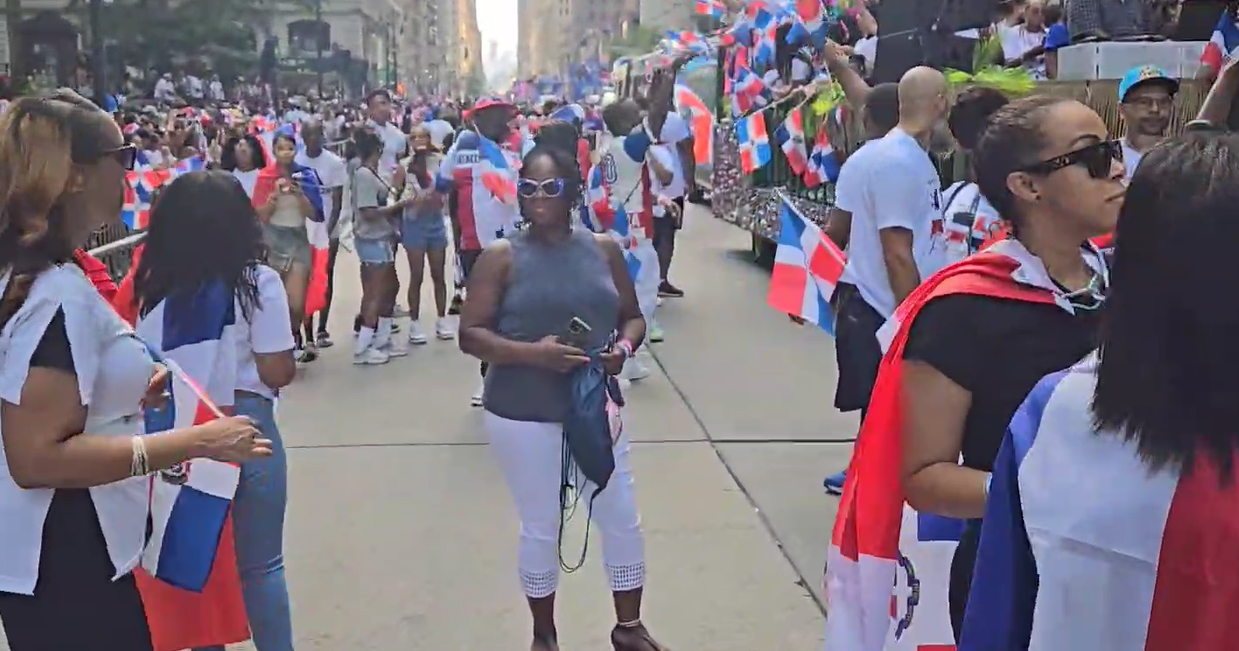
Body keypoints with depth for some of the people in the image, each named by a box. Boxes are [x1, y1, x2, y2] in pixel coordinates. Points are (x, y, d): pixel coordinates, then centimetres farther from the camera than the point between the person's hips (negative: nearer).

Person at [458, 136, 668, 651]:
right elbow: (470, 336, -9)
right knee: (540, 528, 10)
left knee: (622, 519, 11)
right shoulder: (501, 257, -8)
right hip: (522, 417, -3)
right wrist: (532, 352, -24)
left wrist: (625, 346, -12)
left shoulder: (604, 249, 2)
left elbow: (632, 316, 11)